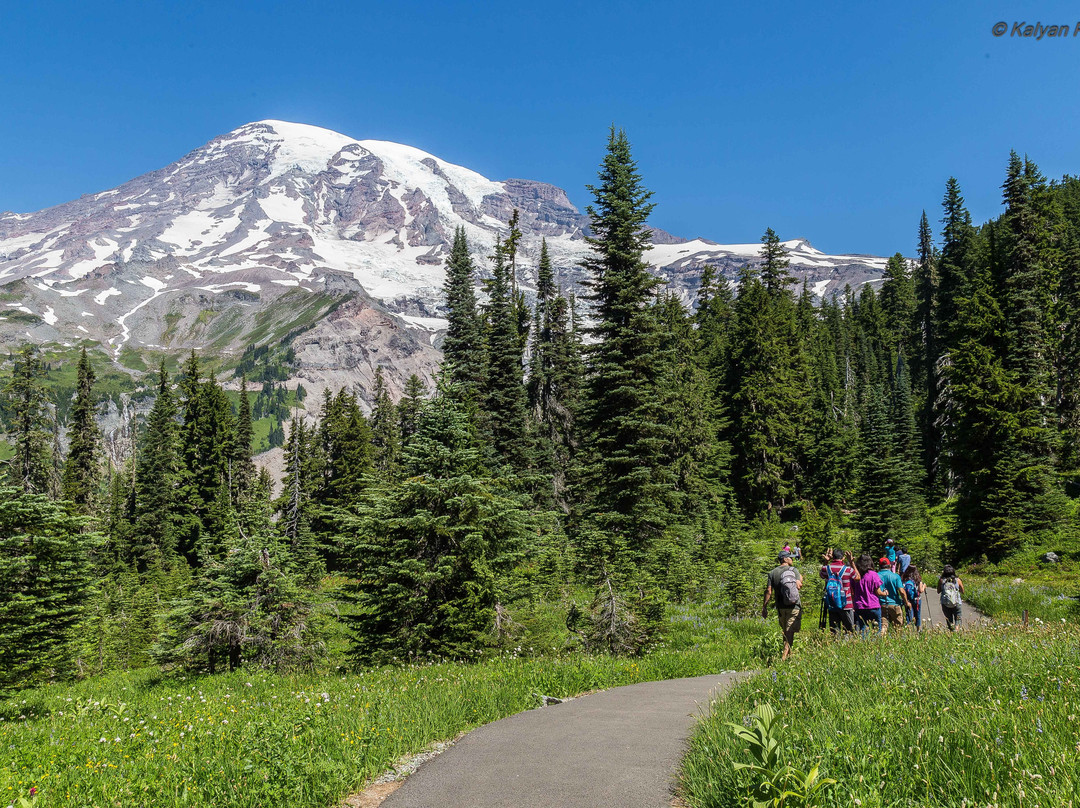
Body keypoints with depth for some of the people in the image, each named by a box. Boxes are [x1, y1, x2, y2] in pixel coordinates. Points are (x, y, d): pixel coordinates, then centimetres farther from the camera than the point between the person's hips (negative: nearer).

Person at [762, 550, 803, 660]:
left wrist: (764, 607, 2)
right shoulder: (794, 570, -3)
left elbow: (768, 591, -2)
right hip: (794, 606, -3)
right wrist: (801, 579, 9)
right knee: (790, 631, -4)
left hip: (781, 607, 3)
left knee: (785, 631, 16)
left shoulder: (773, 573, 3)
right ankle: (785, 654, -16)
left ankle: (788, 652, 27)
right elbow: (799, 586, -13)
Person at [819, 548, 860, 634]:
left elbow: (821, 574, 21)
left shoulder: (826, 568, -3)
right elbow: (858, 577, 12)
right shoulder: (848, 569, -8)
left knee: (834, 631, 7)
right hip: (846, 605, -2)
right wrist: (852, 562, 11)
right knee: (850, 631, 7)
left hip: (831, 605, 2)